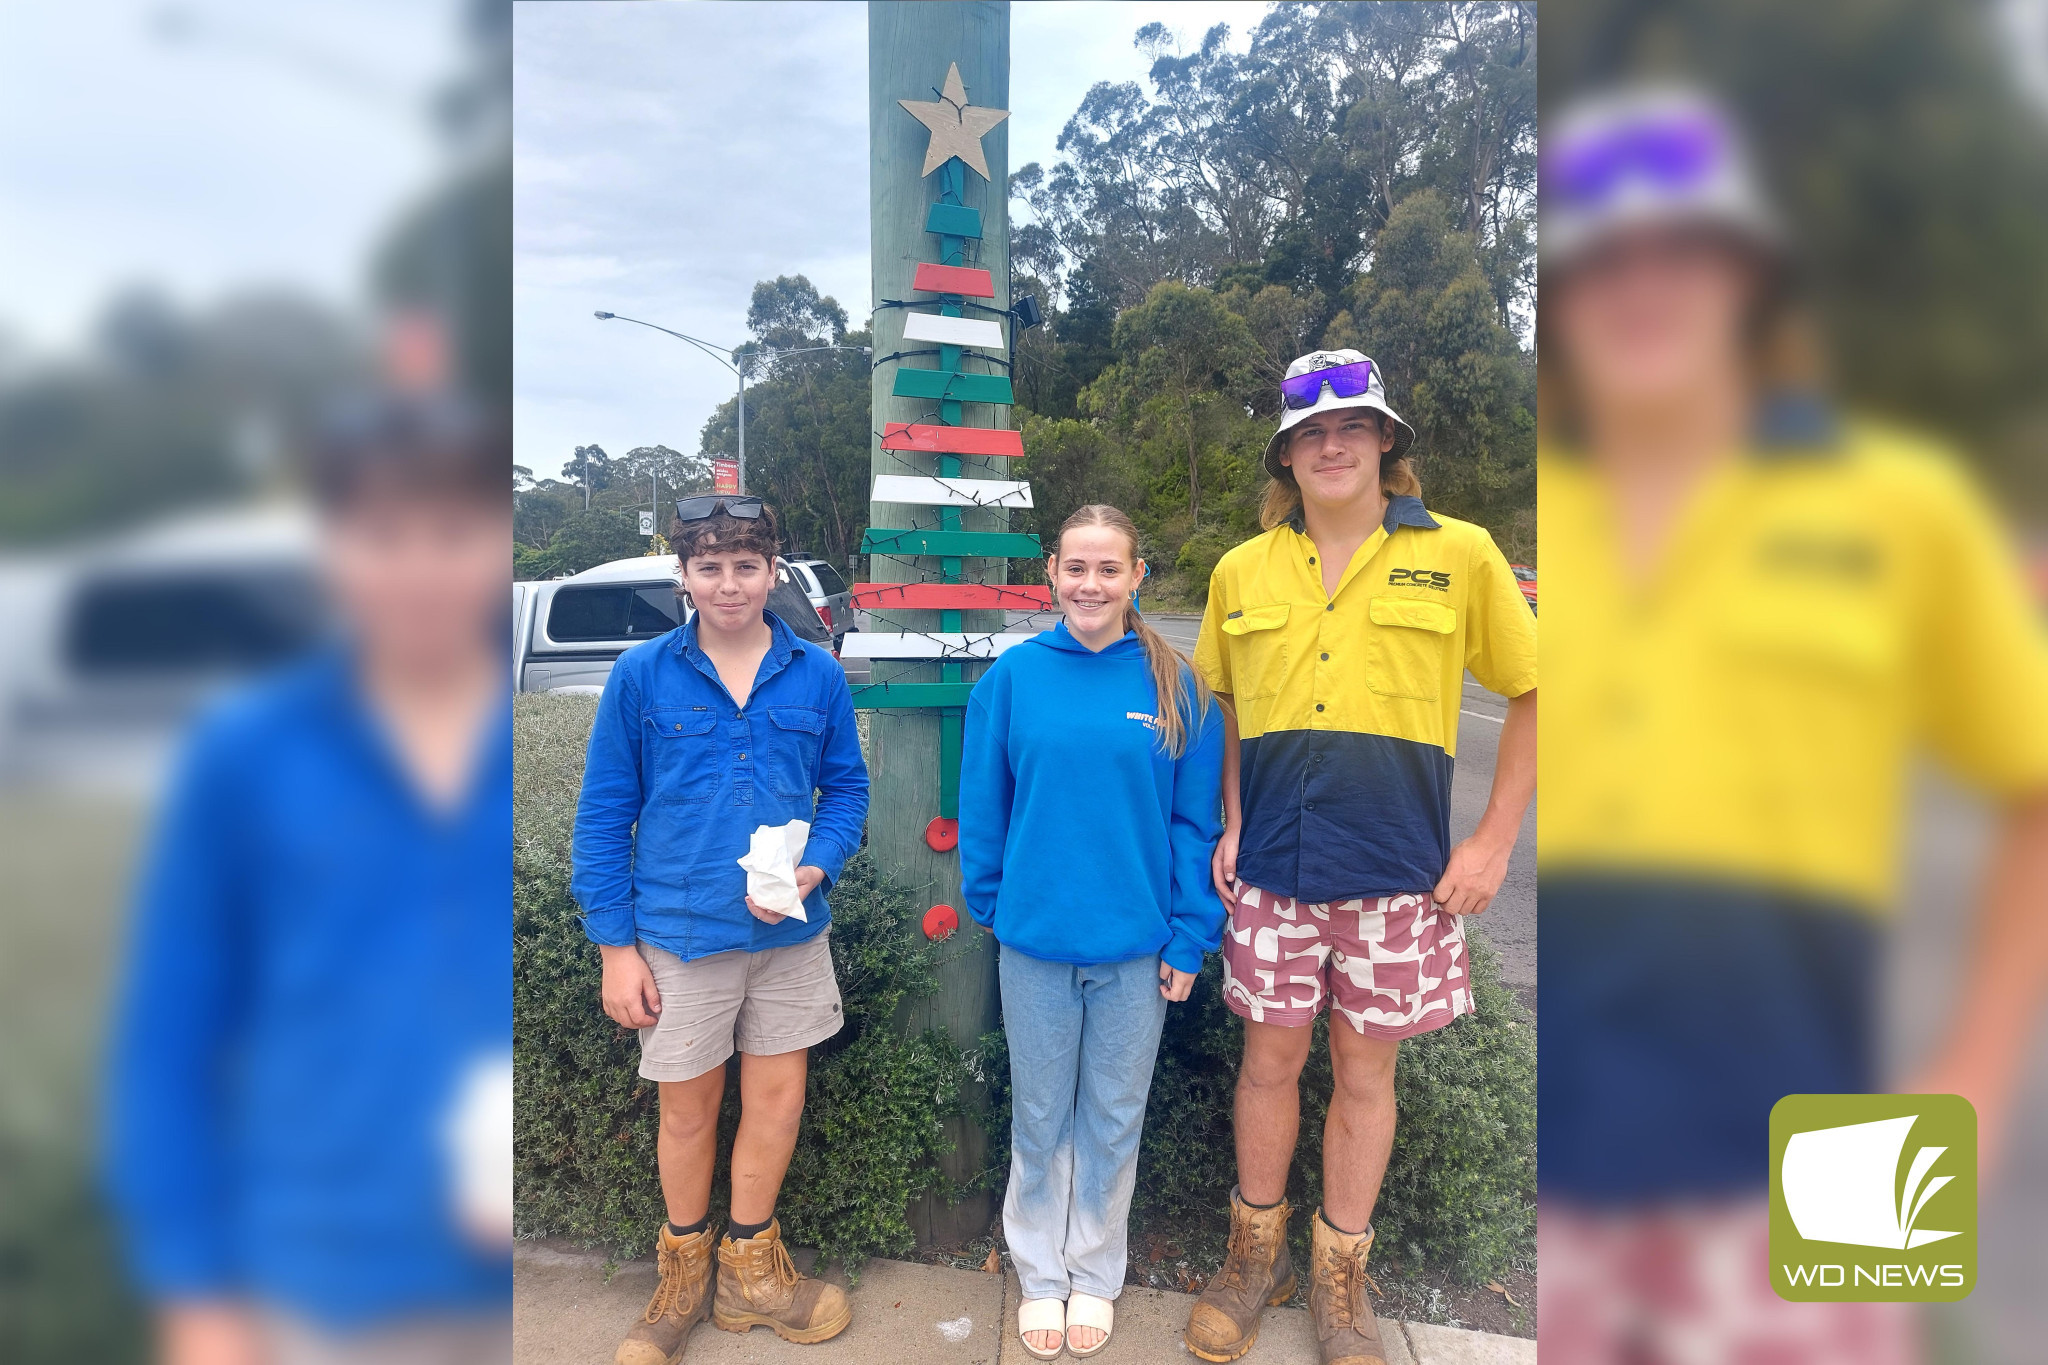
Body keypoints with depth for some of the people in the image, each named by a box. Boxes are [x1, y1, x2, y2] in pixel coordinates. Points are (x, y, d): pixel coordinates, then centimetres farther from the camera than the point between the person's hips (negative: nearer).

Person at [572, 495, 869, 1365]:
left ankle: (751, 1270, 39)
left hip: (790, 934, 2)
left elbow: (847, 787, 5)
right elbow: (604, 812, -3)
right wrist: (615, 945, -5)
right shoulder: (642, 675, -6)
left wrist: (815, 867, -15)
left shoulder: (817, 676, -2)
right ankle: (683, 1277, 41)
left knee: (777, 1101, 13)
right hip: (678, 935, -1)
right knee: (687, 1111, 15)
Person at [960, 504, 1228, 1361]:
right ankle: (1040, 1276, 38)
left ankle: (1097, 1274, 39)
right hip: (1035, 938, 0)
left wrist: (1189, 936, -5)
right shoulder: (1014, 676, -6)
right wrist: (988, 900, 2)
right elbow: (983, 806, 1)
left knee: (1114, 1121, 17)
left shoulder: (1175, 685, -5)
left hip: (1136, 943, 0)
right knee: (1039, 1118, 17)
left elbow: (1195, 820, -3)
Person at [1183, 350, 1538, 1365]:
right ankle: (1255, 1254, 35)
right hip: (1271, 869, 1)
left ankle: (1338, 1278, 34)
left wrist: (1494, 841, -2)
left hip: (1397, 872, -1)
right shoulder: (1241, 571, 3)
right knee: (1270, 1059, 13)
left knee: (1365, 1070, 13)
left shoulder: (1459, 555, -3)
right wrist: (1230, 823, 3)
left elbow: (1534, 692, 3)